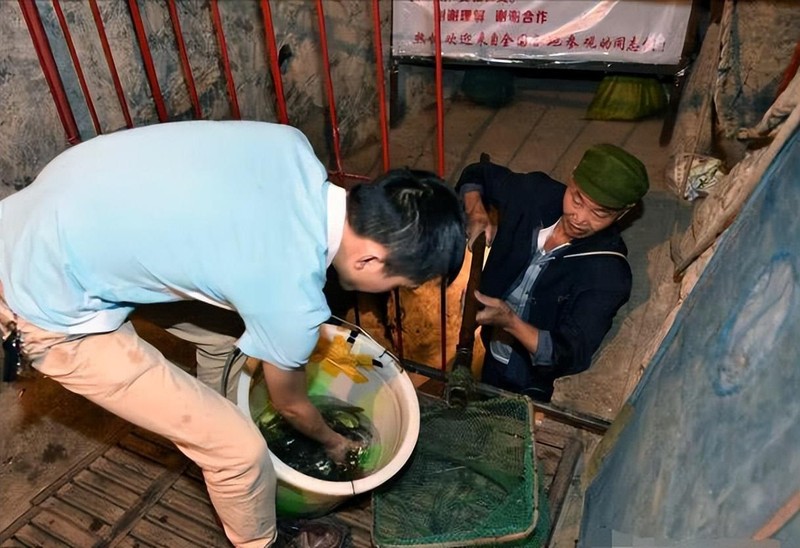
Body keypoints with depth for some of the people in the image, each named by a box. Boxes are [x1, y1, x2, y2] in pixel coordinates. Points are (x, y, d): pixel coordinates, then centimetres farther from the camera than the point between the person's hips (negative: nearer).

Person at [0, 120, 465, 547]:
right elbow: (291, 404, -3)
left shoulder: (290, 143, -9)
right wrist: (332, 441, 20)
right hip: (52, 307, -8)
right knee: (238, 447, -2)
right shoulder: (291, 297, -25)